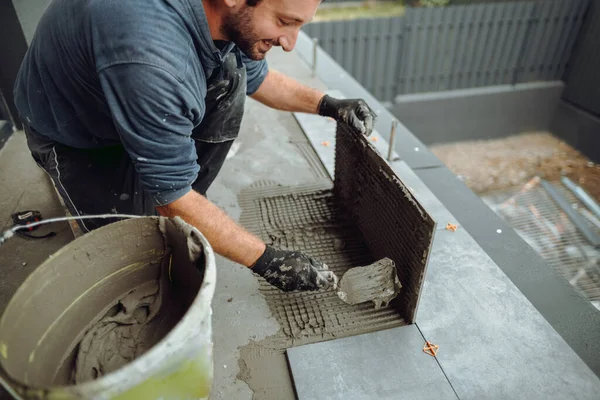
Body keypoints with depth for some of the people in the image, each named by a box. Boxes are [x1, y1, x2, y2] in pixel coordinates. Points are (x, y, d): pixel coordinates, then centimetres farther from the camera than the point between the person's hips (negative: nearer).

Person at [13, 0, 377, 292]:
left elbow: (255, 78, 3)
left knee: (229, 76, -14)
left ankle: (188, 200, 0)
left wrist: (326, 104, -11)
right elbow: (171, 198, -34)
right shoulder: (152, 55, -43)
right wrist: (268, 261, -29)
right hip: (72, 133, -6)